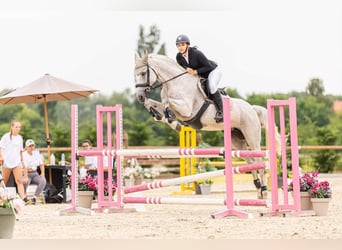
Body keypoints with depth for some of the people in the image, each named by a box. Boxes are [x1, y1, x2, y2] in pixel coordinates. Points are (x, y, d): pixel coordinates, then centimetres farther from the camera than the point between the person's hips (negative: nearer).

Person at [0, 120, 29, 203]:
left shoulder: (20, 138, 12)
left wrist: (22, 160, 22)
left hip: (17, 162, 3)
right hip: (7, 161, -3)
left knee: (19, 181, -9)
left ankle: (23, 198, -20)